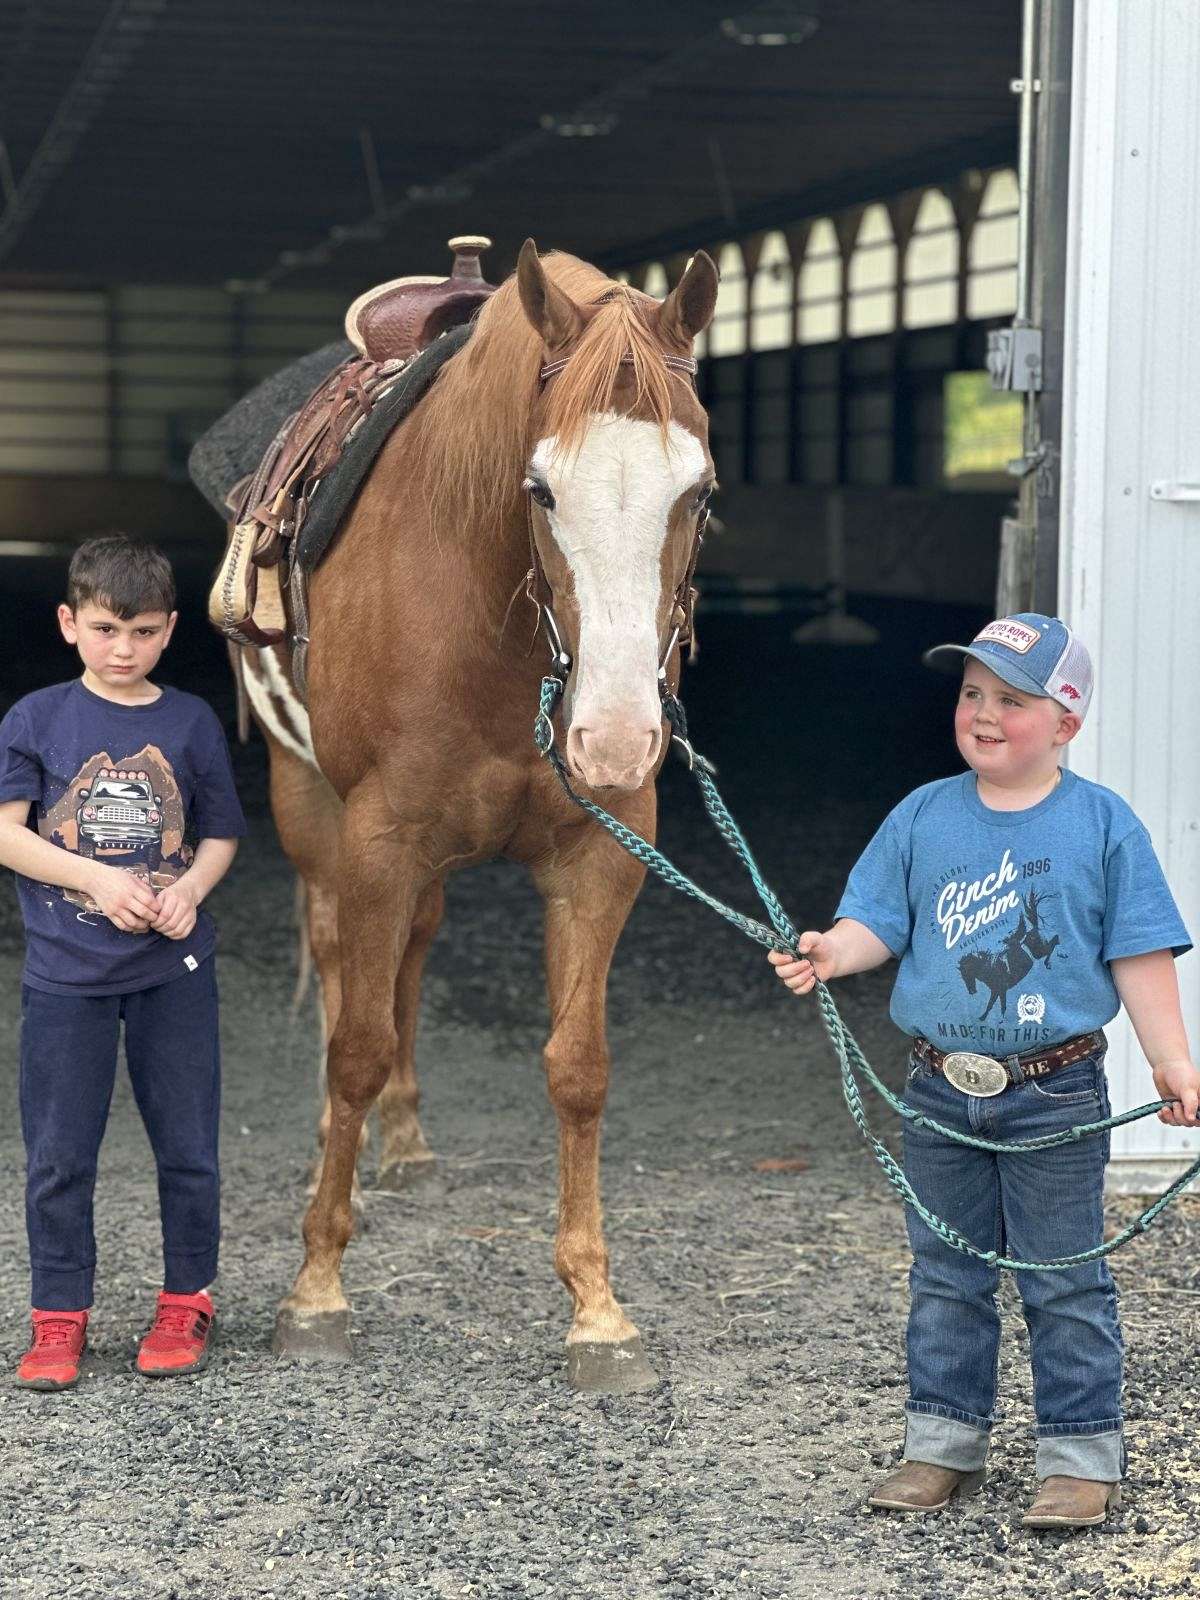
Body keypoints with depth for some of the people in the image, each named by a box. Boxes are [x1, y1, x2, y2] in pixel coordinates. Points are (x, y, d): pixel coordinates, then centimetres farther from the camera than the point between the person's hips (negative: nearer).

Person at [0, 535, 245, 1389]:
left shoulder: (191, 723, 2)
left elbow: (220, 836, 7)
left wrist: (190, 888, -14)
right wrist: (101, 880, -17)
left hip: (174, 969, 1)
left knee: (187, 1147, 8)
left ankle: (188, 1300, 24)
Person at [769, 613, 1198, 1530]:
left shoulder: (1102, 825, -4)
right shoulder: (924, 817, 3)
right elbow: (880, 922, 3)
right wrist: (833, 953, -19)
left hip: (1054, 1097, -3)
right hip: (942, 1091, 3)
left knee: (1065, 1284, 4)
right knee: (947, 1278, 13)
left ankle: (1081, 1457, 14)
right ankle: (944, 1444, 23)